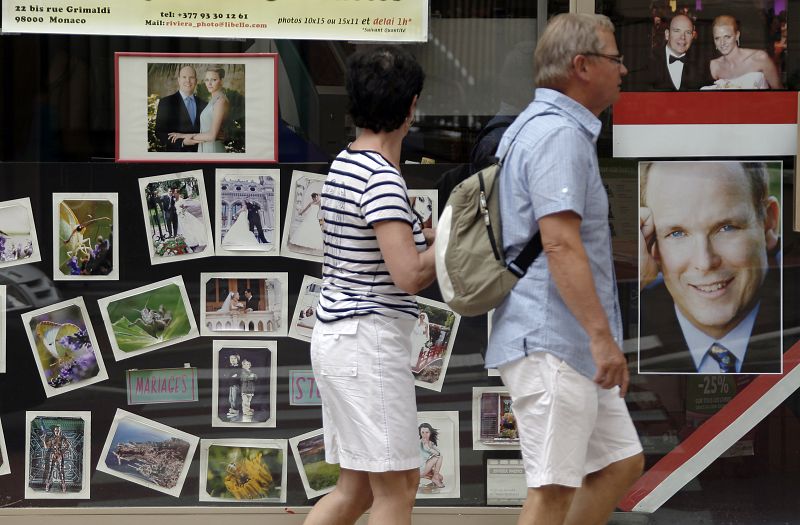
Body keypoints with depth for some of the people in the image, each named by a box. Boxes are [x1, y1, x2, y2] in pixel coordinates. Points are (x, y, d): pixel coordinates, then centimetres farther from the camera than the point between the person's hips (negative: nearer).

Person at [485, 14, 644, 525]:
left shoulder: (532, 128, 19)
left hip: (572, 347, 11)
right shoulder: (559, 134, -15)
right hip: (551, 341, -11)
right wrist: (602, 336, -27)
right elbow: (561, 244, -24)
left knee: (621, 463, 13)